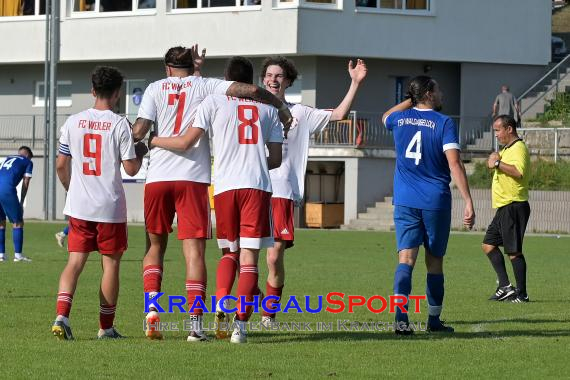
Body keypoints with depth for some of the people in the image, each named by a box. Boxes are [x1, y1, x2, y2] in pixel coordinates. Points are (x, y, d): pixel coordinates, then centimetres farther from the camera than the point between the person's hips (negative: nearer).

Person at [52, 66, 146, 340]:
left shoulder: (73, 122, 3)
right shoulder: (119, 124, -8)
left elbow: (61, 165, 6)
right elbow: (130, 169, -8)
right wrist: (141, 153, 13)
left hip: (78, 205, 3)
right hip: (110, 207, -3)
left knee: (75, 262, 4)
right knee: (111, 263, 8)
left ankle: (61, 315, -16)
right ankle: (106, 327, 13)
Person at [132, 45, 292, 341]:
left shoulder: (156, 88, 10)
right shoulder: (204, 86, 8)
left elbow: (138, 132, 1)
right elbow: (251, 90, -3)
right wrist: (281, 107, 12)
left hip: (157, 177, 1)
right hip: (193, 178, -1)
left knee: (155, 246, 17)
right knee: (194, 250, -2)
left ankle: (152, 307, -2)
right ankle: (195, 323, -11)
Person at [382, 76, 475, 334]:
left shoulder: (399, 119, 6)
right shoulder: (444, 123, -6)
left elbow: (386, 116, 34)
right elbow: (454, 164, -15)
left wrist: (411, 100, 31)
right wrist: (468, 202, -16)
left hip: (405, 202, 2)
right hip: (436, 201, -2)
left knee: (406, 258, -7)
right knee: (434, 260, 11)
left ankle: (401, 315, -26)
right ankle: (434, 320, 20)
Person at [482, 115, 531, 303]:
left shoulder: (519, 148, -14)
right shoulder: (507, 149, 18)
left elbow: (518, 171, -31)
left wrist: (498, 163, -22)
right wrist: (494, 162, 7)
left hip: (514, 206, -11)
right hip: (504, 208, 11)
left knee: (514, 251, -7)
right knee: (489, 245, 10)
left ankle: (521, 293, -2)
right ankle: (505, 286, 10)